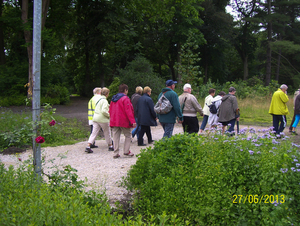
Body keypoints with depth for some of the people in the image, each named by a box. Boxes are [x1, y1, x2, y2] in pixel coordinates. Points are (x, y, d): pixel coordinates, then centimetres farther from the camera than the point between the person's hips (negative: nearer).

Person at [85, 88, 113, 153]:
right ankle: (110, 146, 23)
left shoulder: (98, 99, 12)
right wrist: (109, 115, -8)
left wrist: (108, 106, 19)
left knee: (94, 132, 3)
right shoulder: (104, 100, -14)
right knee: (107, 133, 10)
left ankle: (88, 146, -7)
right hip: (103, 119, -7)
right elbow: (104, 111, -24)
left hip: (95, 118, 7)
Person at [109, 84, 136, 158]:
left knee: (116, 137, 7)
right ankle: (126, 151, 7)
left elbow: (110, 110, 16)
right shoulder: (125, 98, -10)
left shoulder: (113, 98, 12)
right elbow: (128, 111, -17)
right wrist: (132, 121, -16)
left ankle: (116, 153, 5)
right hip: (124, 121, -6)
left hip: (114, 121, 6)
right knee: (128, 135, 9)